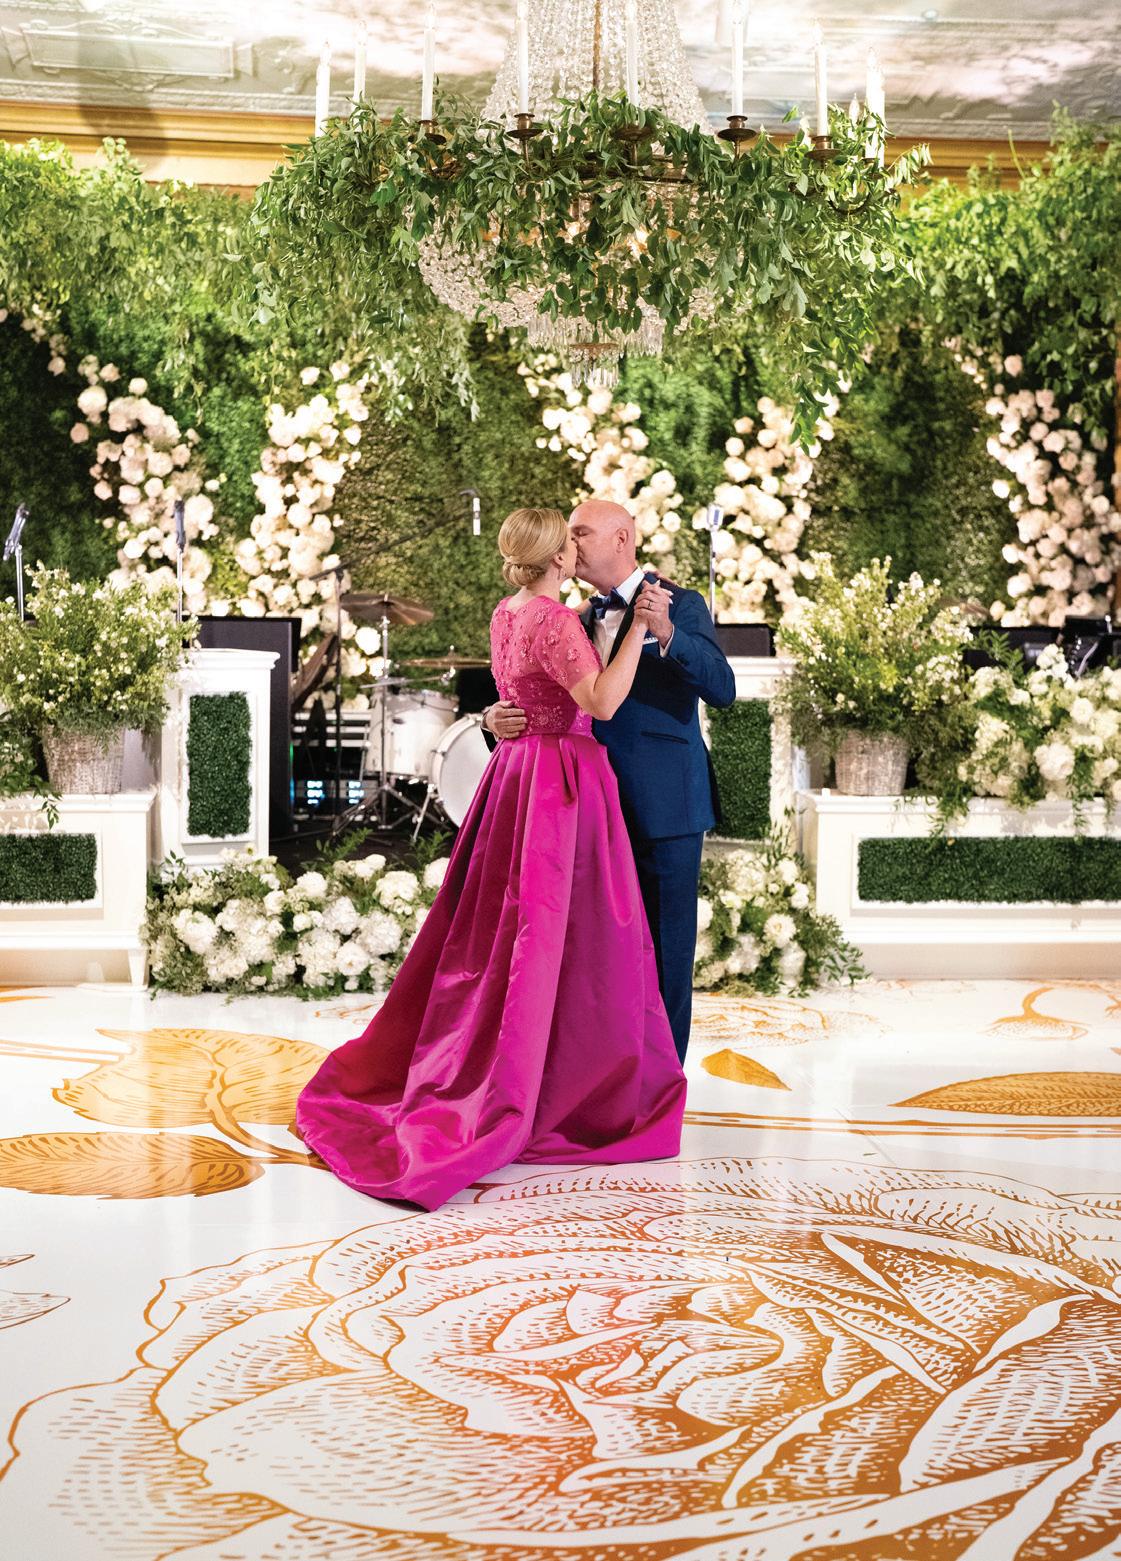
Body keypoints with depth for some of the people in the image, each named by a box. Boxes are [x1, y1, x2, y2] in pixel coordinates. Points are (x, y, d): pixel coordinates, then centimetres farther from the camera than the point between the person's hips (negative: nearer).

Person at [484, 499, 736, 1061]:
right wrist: (498, 717, -9)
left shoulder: (680, 605, -5)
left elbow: (723, 689, -17)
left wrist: (666, 634, -32)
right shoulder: (583, 620, 15)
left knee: (664, 950, 2)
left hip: (662, 805, -7)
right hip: (601, 807, 7)